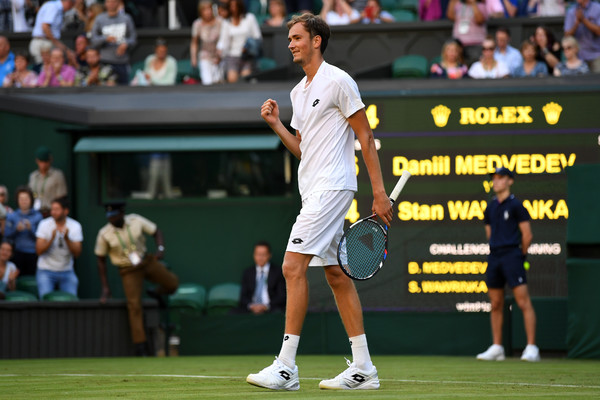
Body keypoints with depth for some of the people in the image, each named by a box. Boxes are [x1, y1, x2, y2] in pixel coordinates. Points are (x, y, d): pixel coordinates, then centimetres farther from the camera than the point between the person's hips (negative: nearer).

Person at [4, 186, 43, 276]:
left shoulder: (37, 216, 0)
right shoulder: (12, 216, 6)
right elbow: (7, 235, 3)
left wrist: (30, 228, -18)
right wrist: (16, 229, -14)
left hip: (33, 254, -1)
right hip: (18, 253, 1)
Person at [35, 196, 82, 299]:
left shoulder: (75, 226, -4)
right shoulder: (44, 224, -7)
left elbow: (77, 253, -10)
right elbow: (39, 251, -12)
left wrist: (67, 238, -25)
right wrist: (52, 239, -27)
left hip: (66, 271, 2)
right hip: (46, 271, -2)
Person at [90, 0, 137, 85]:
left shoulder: (126, 19, 8)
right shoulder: (99, 19, 6)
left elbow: (133, 38, 9)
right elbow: (93, 40, 4)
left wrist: (126, 44, -12)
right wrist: (106, 39, -15)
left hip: (122, 62, 1)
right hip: (105, 61, -1)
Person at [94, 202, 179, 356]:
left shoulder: (136, 221, -13)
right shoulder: (104, 234, -16)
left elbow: (156, 231, 0)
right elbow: (100, 259, -5)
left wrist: (160, 249, -21)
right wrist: (105, 288, -5)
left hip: (146, 261, 2)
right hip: (128, 271, -2)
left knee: (172, 283, -8)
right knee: (134, 304, -12)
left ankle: (156, 294, 28)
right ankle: (140, 347, -9)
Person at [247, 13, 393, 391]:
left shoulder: (338, 82, -8)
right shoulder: (298, 92, 18)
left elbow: (366, 138, -9)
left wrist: (380, 192, -13)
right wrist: (276, 124, 5)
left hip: (331, 187, -9)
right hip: (313, 189, 9)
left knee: (293, 266, -15)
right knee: (336, 274, 8)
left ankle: (286, 367, -16)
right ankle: (363, 369, 11)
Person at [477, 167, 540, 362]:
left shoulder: (516, 205, -4)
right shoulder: (491, 207, 15)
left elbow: (527, 235, -3)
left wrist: (520, 255, 4)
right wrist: (497, 252, 15)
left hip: (512, 255, -7)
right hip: (494, 257, 7)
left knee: (523, 301, -11)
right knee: (495, 305, 7)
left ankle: (531, 348, -13)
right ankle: (497, 348, 13)